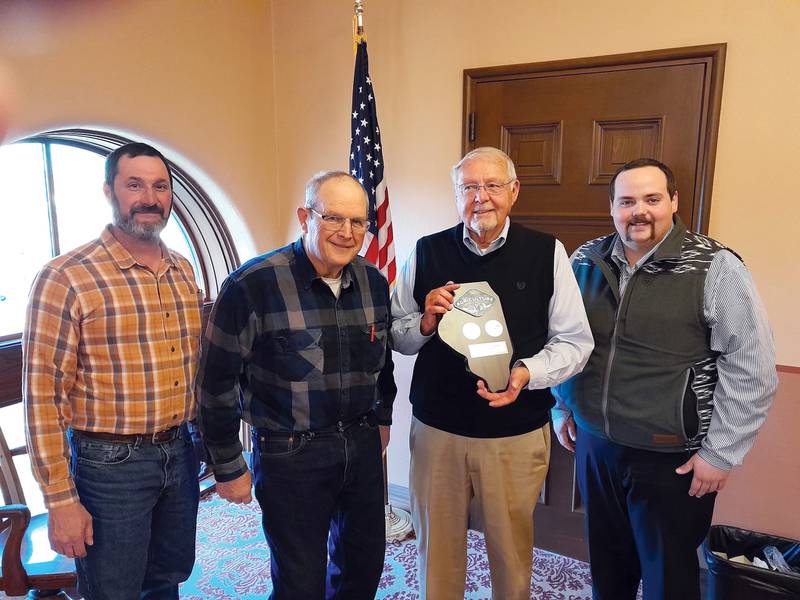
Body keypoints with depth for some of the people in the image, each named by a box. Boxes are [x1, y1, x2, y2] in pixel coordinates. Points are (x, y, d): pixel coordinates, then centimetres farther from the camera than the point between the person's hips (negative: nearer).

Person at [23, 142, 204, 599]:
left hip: (180, 453, 5)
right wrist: (60, 500, -12)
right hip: (111, 464, -5)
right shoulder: (65, 279, -14)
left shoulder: (184, 271, 5)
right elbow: (43, 396, -13)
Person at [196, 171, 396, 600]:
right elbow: (217, 381, -12)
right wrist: (228, 467, -7)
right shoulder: (252, 284, -18)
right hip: (290, 454, -5)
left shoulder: (374, 283, 0)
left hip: (362, 446, 6)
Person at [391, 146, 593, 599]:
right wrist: (426, 322, -15)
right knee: (438, 548, 18)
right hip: (436, 429, 1)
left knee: (512, 551, 18)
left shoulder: (547, 252, -4)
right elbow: (397, 337, 6)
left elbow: (575, 341, -2)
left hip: (517, 434, -1)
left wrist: (527, 373, -19)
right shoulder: (427, 252, 0)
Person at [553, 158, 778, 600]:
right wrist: (561, 408, 12)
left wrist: (720, 453, -9)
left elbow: (751, 370, -10)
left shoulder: (714, 268, -12)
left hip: (672, 459, -3)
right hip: (594, 445, 4)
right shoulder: (585, 261, 1)